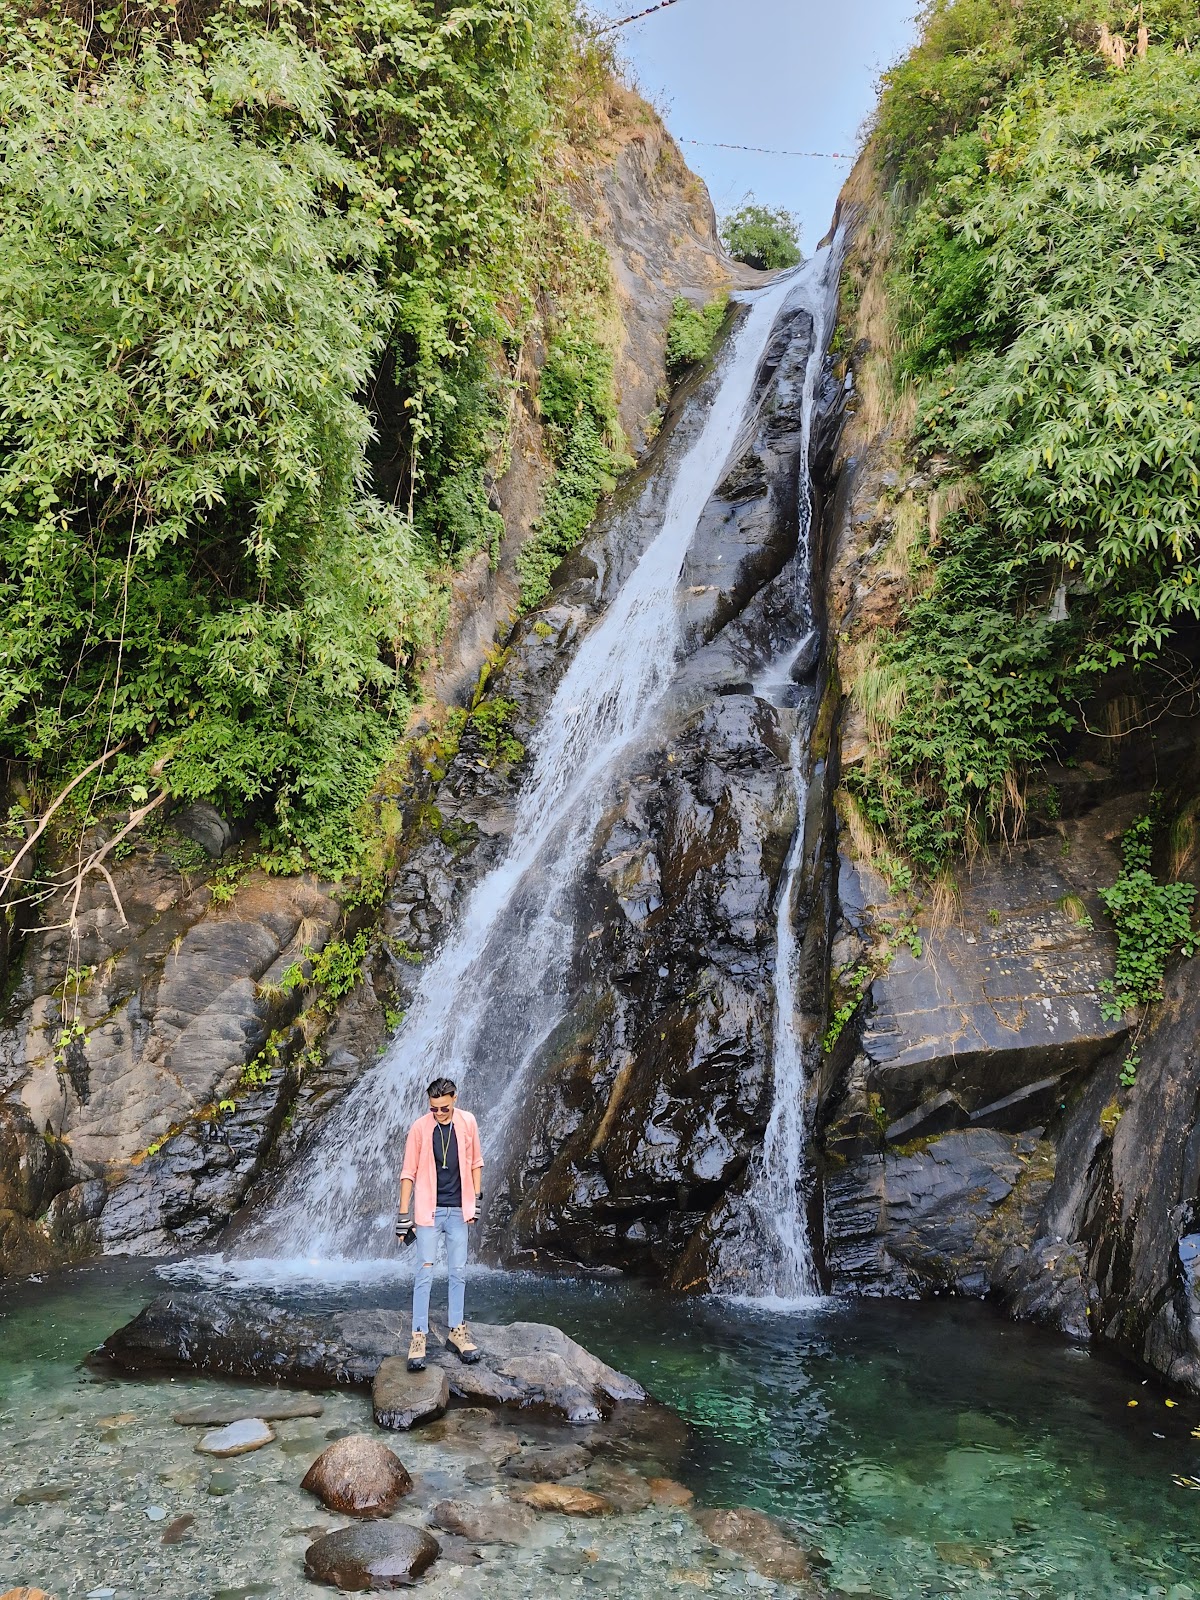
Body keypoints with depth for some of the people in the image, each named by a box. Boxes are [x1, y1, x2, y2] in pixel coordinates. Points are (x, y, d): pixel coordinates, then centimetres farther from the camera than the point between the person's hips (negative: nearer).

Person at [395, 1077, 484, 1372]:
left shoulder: (467, 1123, -2)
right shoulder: (419, 1129, -9)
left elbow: (475, 1162, 8)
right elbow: (409, 1173, -6)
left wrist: (476, 1200, 5)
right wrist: (403, 1215, -6)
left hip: (458, 1211, 3)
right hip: (429, 1211, -3)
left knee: (458, 1273, 8)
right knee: (425, 1273, -4)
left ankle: (457, 1331, 18)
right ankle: (418, 1337, 0)